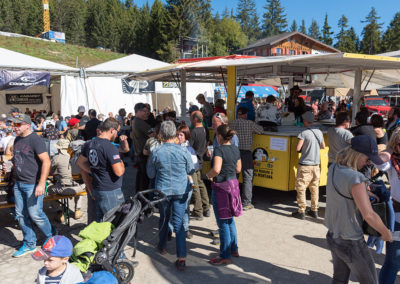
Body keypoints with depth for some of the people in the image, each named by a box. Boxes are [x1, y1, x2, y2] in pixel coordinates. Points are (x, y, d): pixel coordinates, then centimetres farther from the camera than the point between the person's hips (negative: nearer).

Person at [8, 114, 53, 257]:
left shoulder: (35, 140, -15)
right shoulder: (17, 139, 11)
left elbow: (46, 161, -21)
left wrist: (41, 184, -25)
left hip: (33, 184, -8)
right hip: (19, 184, 8)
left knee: (35, 214, -3)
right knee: (21, 215, 12)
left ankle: (51, 238, 20)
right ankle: (29, 244, 26)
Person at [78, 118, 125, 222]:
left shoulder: (89, 144, 5)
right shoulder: (110, 148, -21)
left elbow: (80, 162, 15)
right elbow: (119, 172, -26)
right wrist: (121, 163, -3)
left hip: (96, 189, 8)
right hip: (111, 191, -8)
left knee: (100, 221, 19)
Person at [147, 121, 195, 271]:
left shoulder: (156, 152, -11)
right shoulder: (183, 151, -12)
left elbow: (150, 174, 1)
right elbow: (191, 170, 3)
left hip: (163, 191, 1)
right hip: (181, 191, 0)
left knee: (164, 219, 21)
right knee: (179, 222, 3)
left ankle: (162, 246, 41)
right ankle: (181, 258, -1)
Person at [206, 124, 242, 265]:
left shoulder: (219, 150, -18)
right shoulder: (235, 149, 6)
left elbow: (216, 169, -31)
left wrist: (208, 175, -13)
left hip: (221, 187, -8)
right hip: (233, 184, 8)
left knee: (223, 223, 2)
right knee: (230, 219, 22)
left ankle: (225, 256, 12)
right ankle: (234, 249, 34)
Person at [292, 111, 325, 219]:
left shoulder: (304, 133, -14)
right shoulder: (319, 132, 6)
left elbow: (298, 148, -17)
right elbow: (323, 146, 17)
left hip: (305, 165, -6)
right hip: (316, 164, 6)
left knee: (301, 188, 1)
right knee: (314, 188, 14)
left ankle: (301, 211, 3)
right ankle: (314, 210, 21)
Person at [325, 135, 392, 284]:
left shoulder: (333, 168, -4)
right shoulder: (355, 178, -28)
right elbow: (368, 215, -28)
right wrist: (386, 232, -12)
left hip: (333, 236, 8)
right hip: (351, 243, -7)